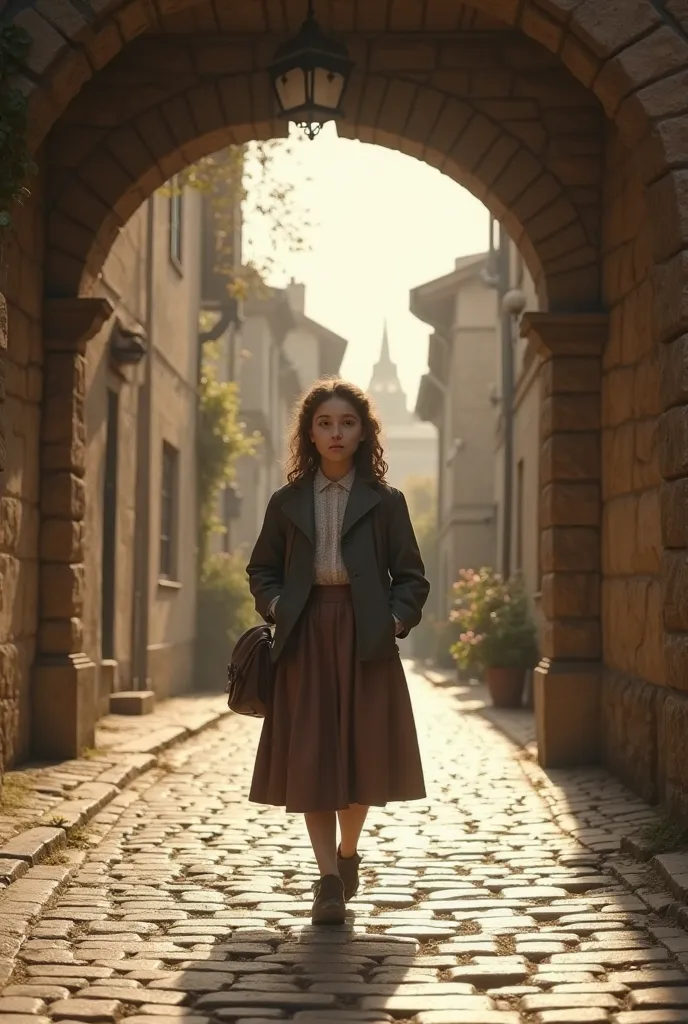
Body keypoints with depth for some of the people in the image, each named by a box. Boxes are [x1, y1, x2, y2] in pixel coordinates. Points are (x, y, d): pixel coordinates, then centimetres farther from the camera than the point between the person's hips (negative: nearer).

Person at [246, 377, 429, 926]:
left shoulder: (385, 502, 6)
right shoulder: (288, 501, 10)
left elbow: (411, 578, 7)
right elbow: (262, 569, 17)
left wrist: (396, 618, -8)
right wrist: (275, 606, 0)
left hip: (366, 641, -1)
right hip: (305, 641, 1)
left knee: (363, 752, 2)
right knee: (310, 757, -4)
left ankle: (348, 852, 29)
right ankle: (329, 881, 0)